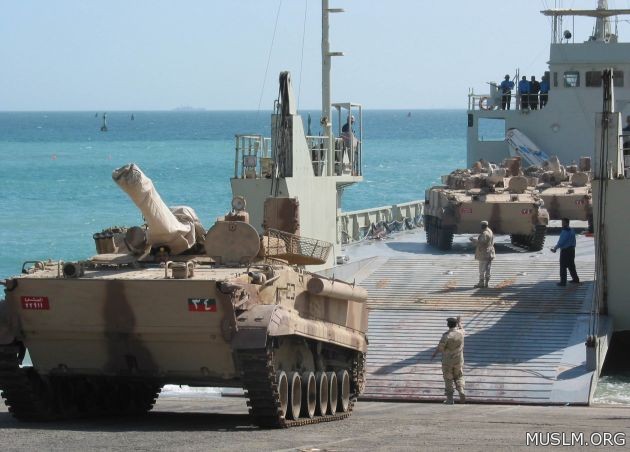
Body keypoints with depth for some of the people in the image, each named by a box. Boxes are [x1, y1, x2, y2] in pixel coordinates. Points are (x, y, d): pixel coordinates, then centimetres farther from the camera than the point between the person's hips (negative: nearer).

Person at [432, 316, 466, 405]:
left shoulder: (446, 335, -20)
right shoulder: (460, 333, -5)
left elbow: (440, 348, -17)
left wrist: (434, 354, 1)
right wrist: (460, 323, 40)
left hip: (447, 361, -4)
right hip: (458, 361, 4)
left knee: (448, 379, 7)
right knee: (459, 377, 19)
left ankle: (449, 398, 7)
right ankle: (462, 392, 0)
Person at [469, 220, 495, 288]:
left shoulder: (484, 233, -19)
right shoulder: (490, 232, 13)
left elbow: (481, 242, -25)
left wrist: (473, 239, -13)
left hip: (484, 254, -10)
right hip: (490, 253, 10)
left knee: (482, 269, -5)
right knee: (487, 269, 12)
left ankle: (481, 283, -4)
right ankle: (486, 283, 15)